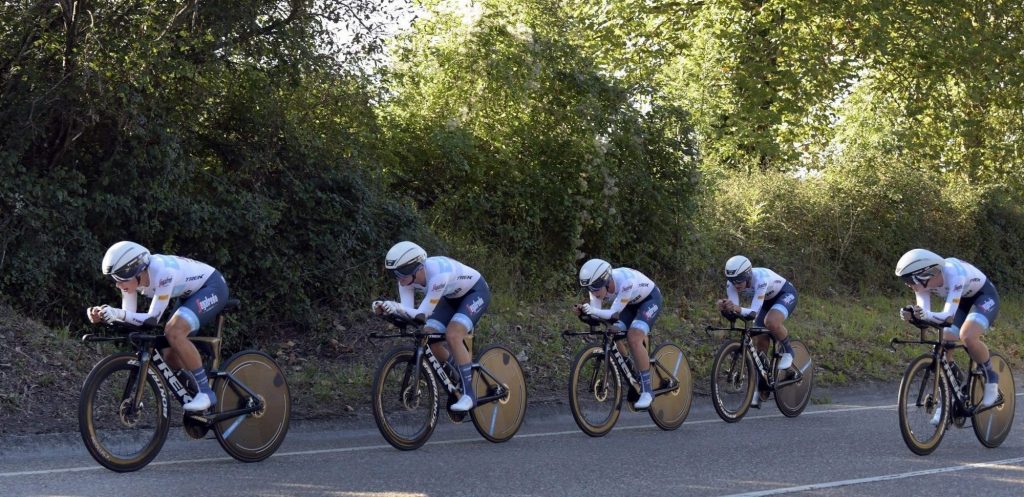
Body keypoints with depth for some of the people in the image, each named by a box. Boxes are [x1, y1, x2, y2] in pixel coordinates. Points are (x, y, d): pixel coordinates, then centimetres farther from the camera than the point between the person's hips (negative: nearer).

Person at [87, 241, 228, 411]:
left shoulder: (162, 272, -35)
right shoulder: (131, 277, -12)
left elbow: (153, 319, -33)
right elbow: (129, 319, -11)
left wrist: (118, 313, -43)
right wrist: (102, 315, -28)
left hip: (213, 287, -9)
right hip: (192, 294, 9)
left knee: (173, 332, -29)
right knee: (170, 356, 1)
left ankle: (206, 392, -21)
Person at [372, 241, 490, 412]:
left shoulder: (438, 273, -39)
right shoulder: (407, 277, -19)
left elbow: (423, 313, -39)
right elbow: (407, 311, -25)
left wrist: (395, 306, -54)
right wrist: (387, 308, -44)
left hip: (476, 292, -7)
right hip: (452, 297, 8)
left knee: (452, 336, -27)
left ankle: (468, 395, -19)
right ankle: (458, 373, 15)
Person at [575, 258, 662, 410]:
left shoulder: (626, 282, -40)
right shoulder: (598, 285, -21)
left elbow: (614, 313, -37)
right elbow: (596, 314, -22)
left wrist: (593, 311, -53)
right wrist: (583, 311, -43)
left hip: (650, 299, -7)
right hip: (630, 303, 7)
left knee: (634, 339, -25)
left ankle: (647, 390, -18)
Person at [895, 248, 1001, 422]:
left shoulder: (954, 274, -38)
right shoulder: (923, 281, -19)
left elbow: (948, 316, -43)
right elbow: (925, 314, -26)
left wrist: (926, 315, -61)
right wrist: (911, 315, -48)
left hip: (985, 296, -7)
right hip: (963, 301, 7)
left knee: (967, 336, -32)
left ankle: (991, 378, -7)